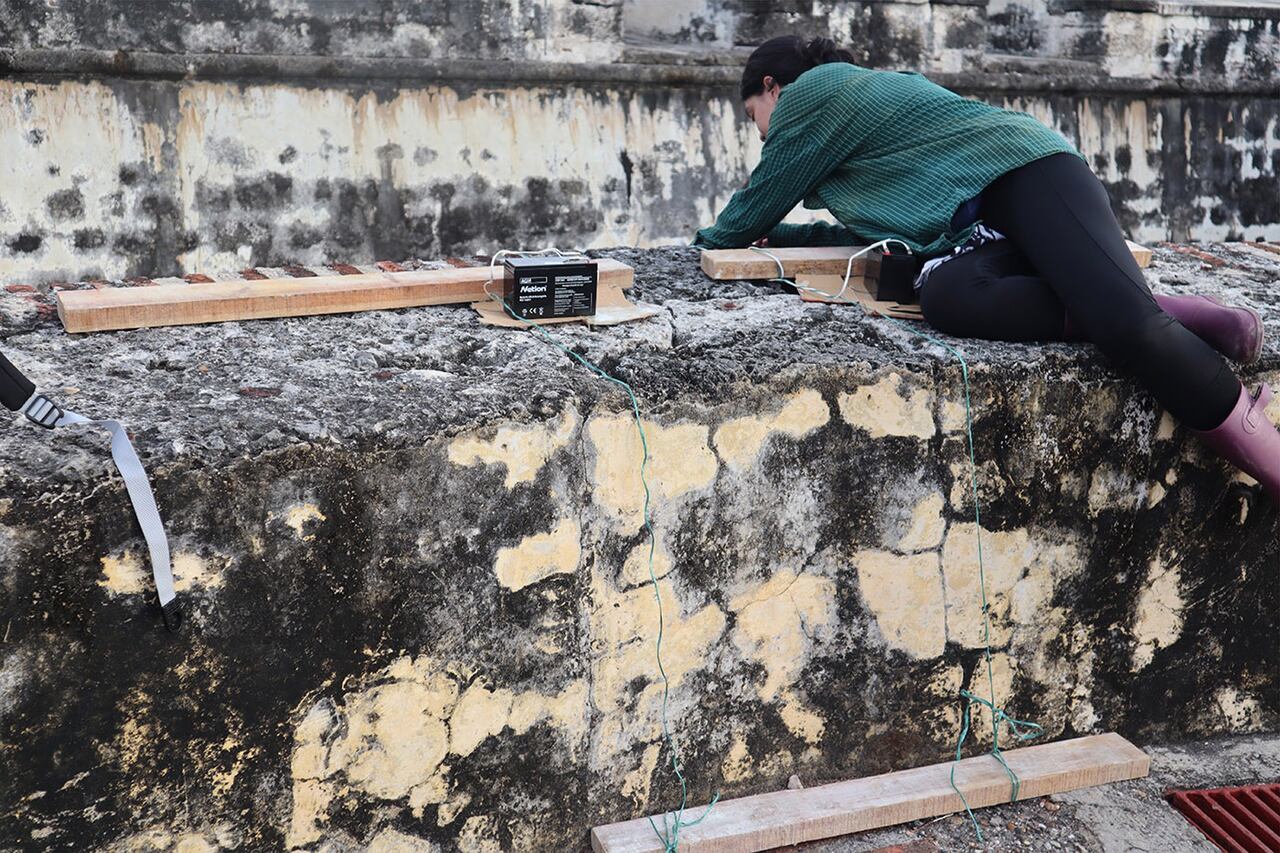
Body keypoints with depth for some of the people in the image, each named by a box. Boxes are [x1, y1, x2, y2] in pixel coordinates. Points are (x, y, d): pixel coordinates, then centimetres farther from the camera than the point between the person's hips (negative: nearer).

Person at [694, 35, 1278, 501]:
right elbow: (873, 231, 38)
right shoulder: (853, 92, 33)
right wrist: (776, 236, 37)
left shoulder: (810, 92, 3)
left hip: (1025, 169, -8)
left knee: (1127, 322, -31)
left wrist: (710, 243, 29)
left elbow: (759, 202, 8)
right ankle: (1156, 320, -28)